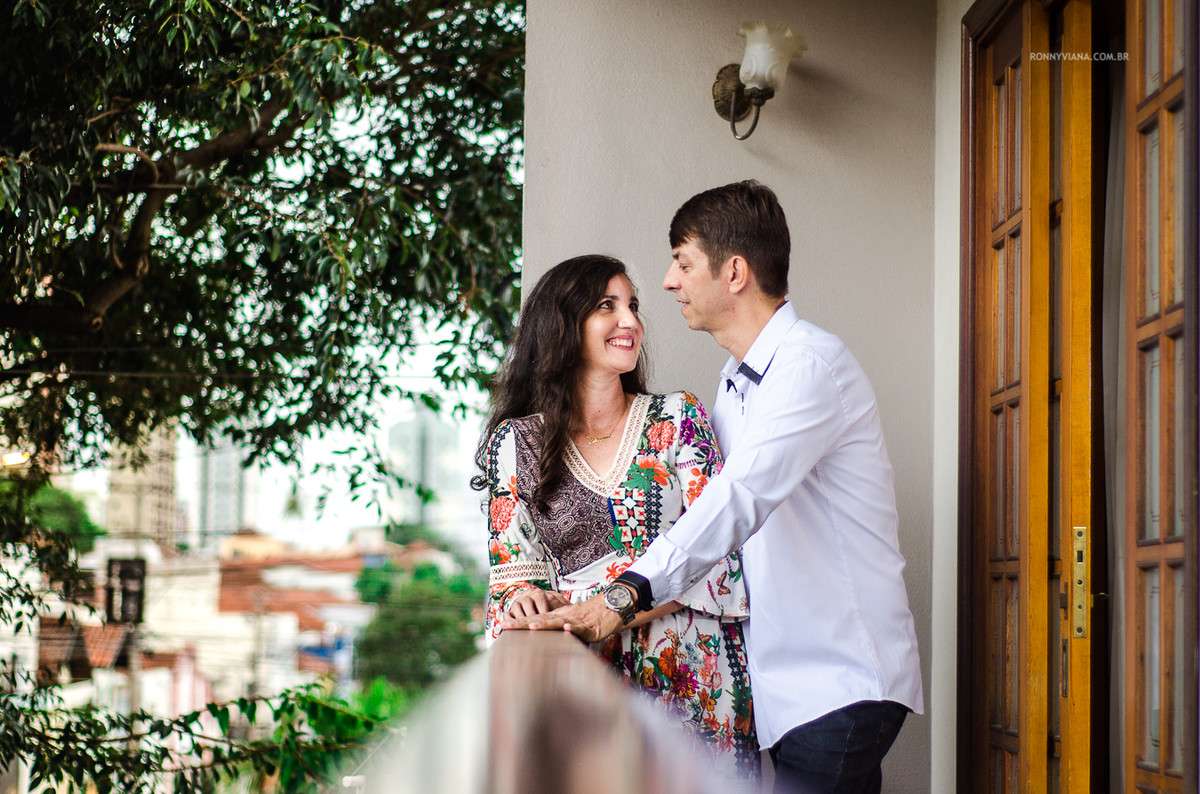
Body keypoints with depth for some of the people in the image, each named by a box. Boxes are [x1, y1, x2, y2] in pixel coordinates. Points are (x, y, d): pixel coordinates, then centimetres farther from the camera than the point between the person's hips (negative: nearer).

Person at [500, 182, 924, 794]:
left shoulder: (811, 364, -14)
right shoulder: (736, 380, 18)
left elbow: (740, 498, -28)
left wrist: (626, 594, -38)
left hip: (842, 684, -9)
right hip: (791, 685, 9)